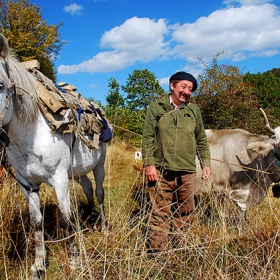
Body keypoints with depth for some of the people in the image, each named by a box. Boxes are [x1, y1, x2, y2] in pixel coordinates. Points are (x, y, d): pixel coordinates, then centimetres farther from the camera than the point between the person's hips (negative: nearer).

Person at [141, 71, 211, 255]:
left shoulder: (194, 110, 12)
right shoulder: (156, 107, 2)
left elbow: (201, 140, 17)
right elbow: (148, 138, -1)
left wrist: (206, 163, 12)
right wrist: (149, 164, -9)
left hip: (187, 172, 3)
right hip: (161, 171, -3)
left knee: (186, 213, 13)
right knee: (160, 214, 2)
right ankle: (157, 253, 14)